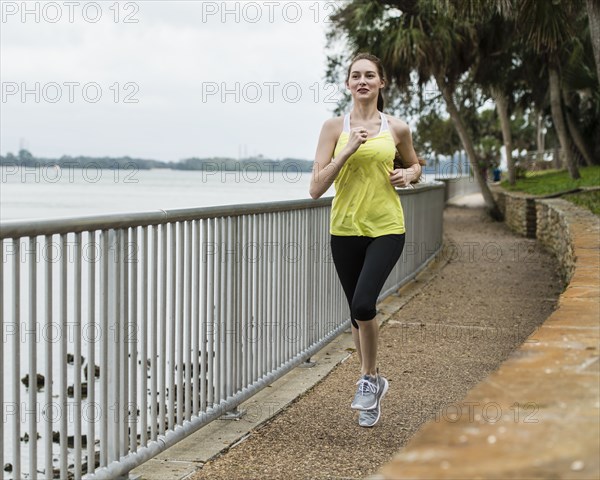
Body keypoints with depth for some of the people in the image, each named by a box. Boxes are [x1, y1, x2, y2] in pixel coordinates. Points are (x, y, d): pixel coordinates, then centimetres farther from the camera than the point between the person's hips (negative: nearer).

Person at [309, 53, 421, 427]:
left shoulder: (396, 129, 3)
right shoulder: (334, 127, 0)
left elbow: (415, 165, 22)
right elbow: (316, 188, -7)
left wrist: (408, 175, -1)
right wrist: (347, 151, -17)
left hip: (387, 228, -2)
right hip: (345, 229, 2)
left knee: (363, 304, -21)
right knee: (358, 312, 12)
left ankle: (369, 378, 3)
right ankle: (373, 384, 32)